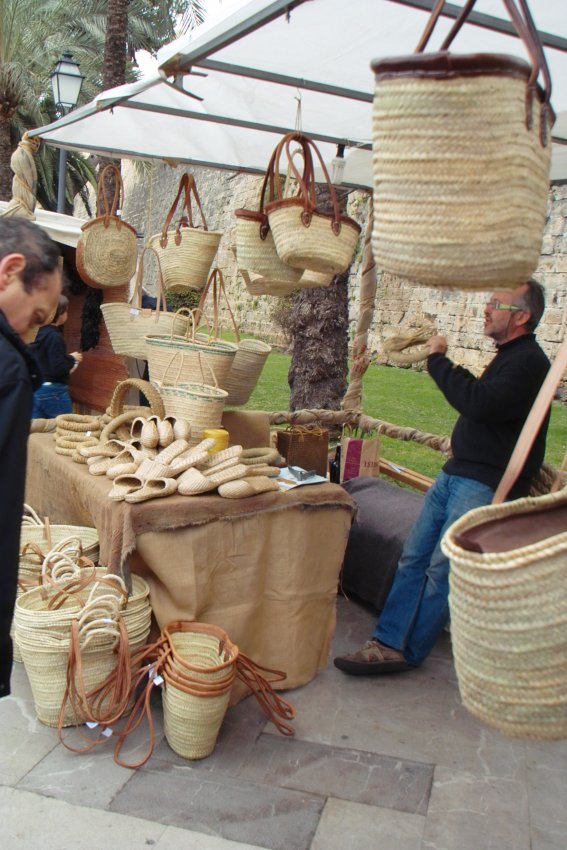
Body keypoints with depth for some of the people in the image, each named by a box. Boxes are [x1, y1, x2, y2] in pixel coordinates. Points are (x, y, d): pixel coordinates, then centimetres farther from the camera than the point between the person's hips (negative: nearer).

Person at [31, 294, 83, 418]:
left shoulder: (40, 332, 10)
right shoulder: (54, 336, -15)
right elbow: (58, 369, -21)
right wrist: (72, 359, -4)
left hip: (35, 389, 8)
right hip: (53, 391, -8)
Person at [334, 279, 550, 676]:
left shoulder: (530, 362, -14)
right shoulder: (508, 357, 19)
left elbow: (481, 403, -28)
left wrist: (439, 361, -17)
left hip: (486, 487, -10)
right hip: (456, 475, 10)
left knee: (442, 569, -6)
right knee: (414, 558, 5)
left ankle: (409, 651, 6)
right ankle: (390, 641, 8)